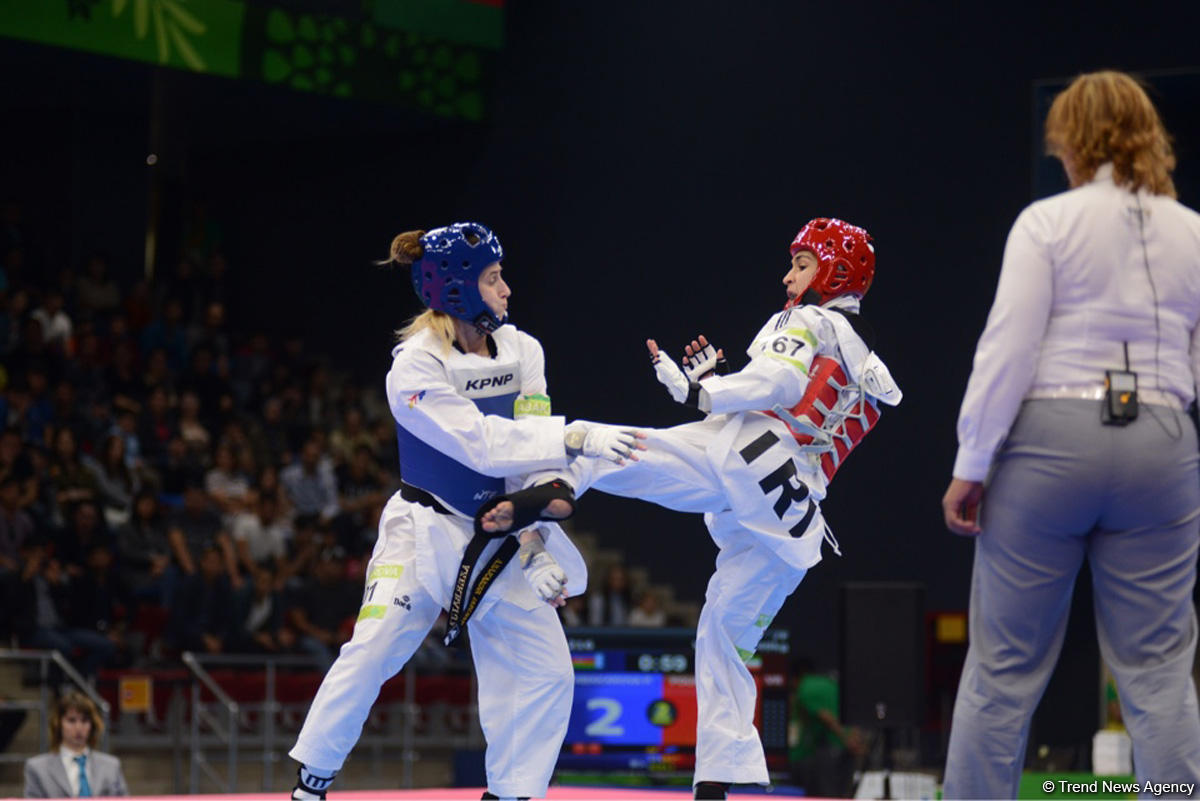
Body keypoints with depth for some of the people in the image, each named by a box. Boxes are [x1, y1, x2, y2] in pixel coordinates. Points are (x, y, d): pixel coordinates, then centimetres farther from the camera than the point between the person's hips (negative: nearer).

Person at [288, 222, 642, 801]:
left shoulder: (522, 352, -3)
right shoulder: (416, 366, -18)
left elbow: (531, 460, -4)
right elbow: (484, 444, -29)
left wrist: (538, 547, -13)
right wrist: (576, 437, -36)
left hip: (500, 540, 5)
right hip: (426, 532, -5)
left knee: (547, 671, -2)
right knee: (370, 654, -14)